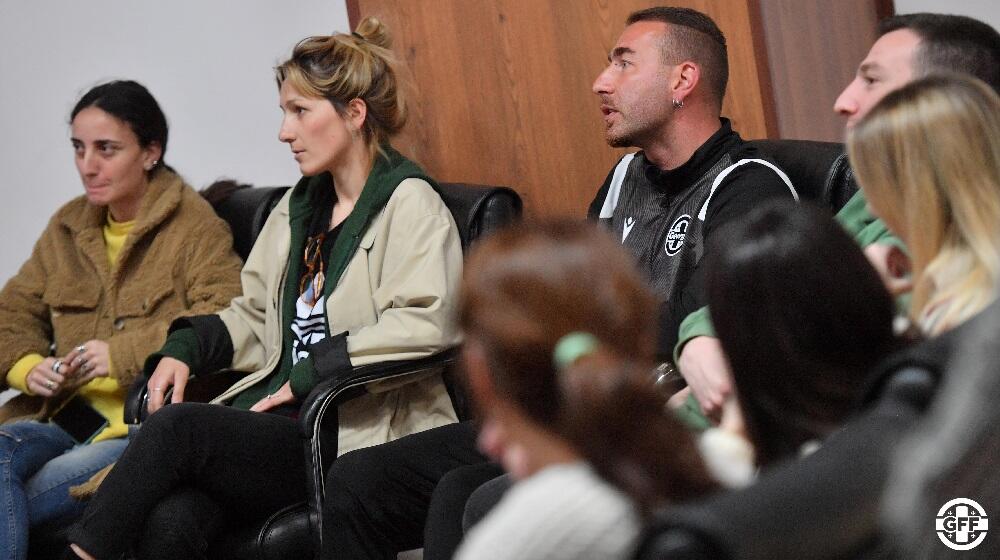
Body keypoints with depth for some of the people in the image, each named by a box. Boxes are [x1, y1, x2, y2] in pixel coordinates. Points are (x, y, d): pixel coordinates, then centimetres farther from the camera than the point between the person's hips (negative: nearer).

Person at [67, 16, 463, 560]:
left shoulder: (409, 203, -2)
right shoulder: (298, 206, 23)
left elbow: (425, 324, -17)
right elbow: (253, 315, 28)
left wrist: (309, 374, -14)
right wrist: (184, 348, 8)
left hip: (348, 437, -6)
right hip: (272, 418, 6)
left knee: (176, 428, -28)